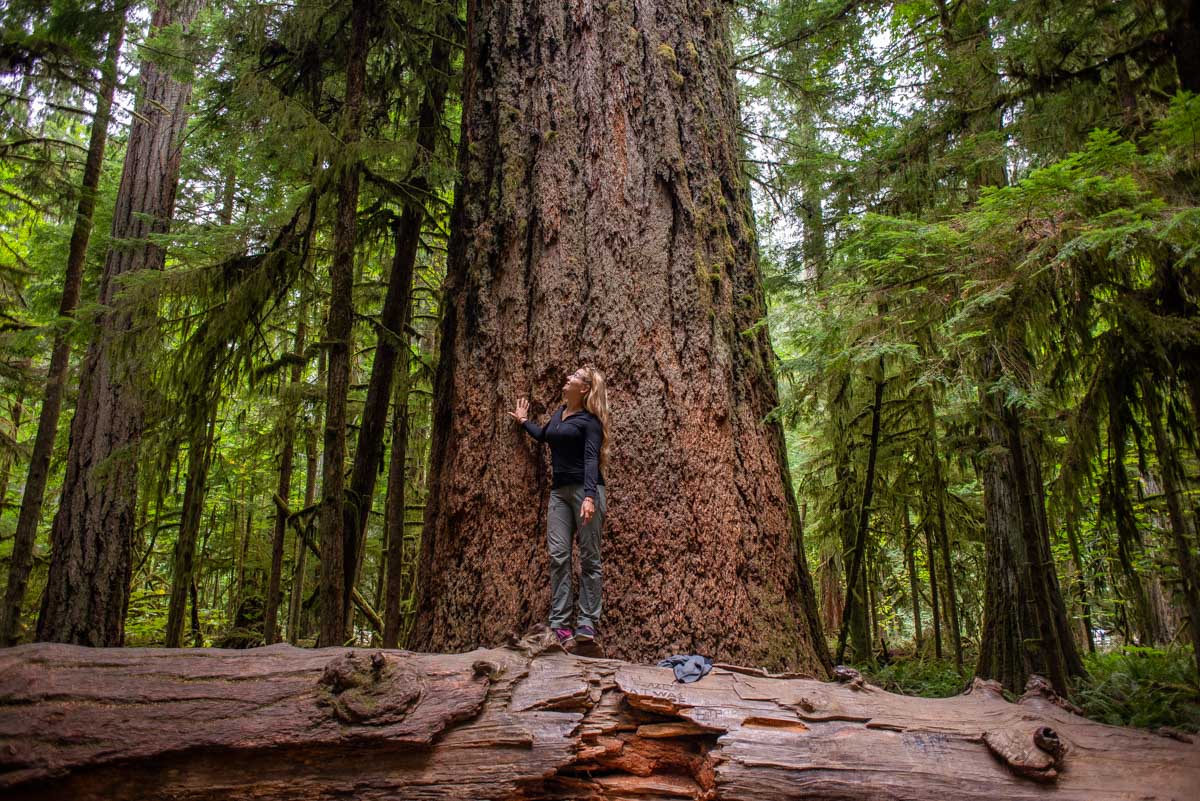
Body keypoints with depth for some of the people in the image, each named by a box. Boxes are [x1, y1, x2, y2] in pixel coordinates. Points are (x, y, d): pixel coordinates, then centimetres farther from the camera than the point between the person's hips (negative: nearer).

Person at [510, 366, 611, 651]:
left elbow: (591, 459, -17)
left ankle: (587, 625, -2)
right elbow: (543, 436, 37)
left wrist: (589, 497, -29)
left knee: (589, 558, -2)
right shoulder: (559, 413, 17)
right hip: (559, 491, 7)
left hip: (584, 489, -7)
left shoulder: (590, 420, -6)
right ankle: (559, 625, -1)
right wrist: (523, 421, 51)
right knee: (558, 555, -2)